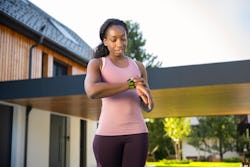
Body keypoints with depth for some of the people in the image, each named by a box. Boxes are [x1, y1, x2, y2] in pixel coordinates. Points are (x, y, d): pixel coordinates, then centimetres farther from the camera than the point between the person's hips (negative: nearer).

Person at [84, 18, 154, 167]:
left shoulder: (138, 67, 15)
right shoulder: (96, 64, 3)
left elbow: (148, 107, 13)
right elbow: (92, 92, -19)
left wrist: (145, 92, -12)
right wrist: (132, 85, -24)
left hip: (136, 132, 3)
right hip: (108, 134, -2)